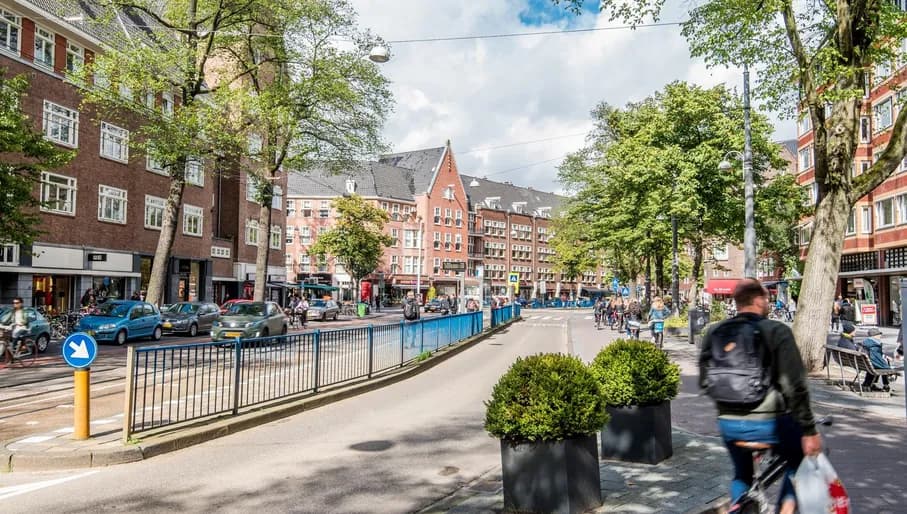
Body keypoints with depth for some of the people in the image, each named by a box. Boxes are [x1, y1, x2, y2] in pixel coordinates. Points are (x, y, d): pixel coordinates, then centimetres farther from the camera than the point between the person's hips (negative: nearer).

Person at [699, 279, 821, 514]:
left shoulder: (714, 332, 4)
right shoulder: (777, 331, -10)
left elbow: (705, 380, 9)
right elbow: (795, 386, -15)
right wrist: (809, 430, -11)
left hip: (728, 423, 4)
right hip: (768, 423, -4)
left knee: (742, 474, 28)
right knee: (798, 459, 25)